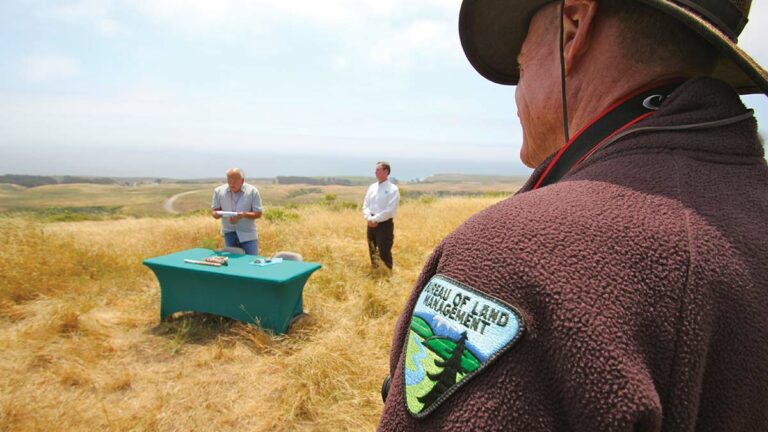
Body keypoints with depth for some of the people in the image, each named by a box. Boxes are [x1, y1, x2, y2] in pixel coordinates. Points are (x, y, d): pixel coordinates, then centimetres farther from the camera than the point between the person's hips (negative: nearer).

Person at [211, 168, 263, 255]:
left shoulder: (252, 191, -7)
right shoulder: (219, 191, 0)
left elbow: (258, 214, -5)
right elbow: (213, 211, 6)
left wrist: (244, 215, -24)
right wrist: (217, 214, -18)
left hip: (248, 235, -2)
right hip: (229, 234, 2)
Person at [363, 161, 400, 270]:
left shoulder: (393, 189, -9)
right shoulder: (372, 187, 10)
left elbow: (390, 210, -16)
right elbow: (365, 205, 9)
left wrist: (375, 219, -16)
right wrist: (369, 218, -8)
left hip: (385, 224, -6)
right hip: (371, 224, 6)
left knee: (384, 252, -4)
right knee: (372, 251, 15)